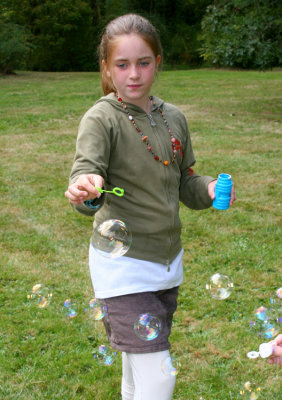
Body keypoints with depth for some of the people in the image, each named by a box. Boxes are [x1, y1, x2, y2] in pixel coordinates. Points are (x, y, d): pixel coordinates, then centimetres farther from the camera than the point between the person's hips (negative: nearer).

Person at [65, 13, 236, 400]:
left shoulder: (173, 118, 6)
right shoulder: (101, 119, -12)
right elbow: (87, 170, -26)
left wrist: (208, 189, -6)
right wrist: (86, 189, -49)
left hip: (166, 258, 6)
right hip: (123, 262, -6)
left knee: (140, 367, 22)